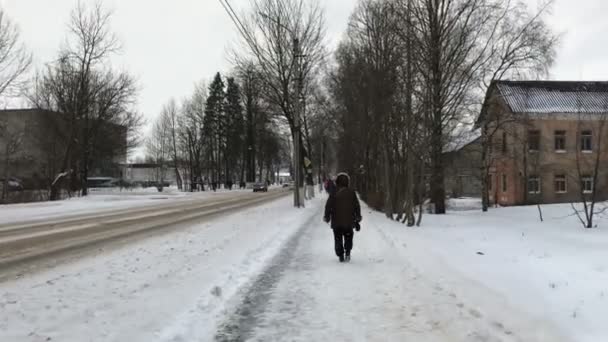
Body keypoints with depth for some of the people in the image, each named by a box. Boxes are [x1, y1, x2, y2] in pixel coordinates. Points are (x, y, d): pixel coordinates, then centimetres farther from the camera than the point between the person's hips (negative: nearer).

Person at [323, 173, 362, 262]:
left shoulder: (333, 194, -7)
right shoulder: (352, 193, -1)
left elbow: (328, 206, -4)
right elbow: (357, 207, 3)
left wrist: (327, 217, 9)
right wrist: (357, 219, 10)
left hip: (336, 222, -1)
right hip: (349, 221, 1)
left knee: (338, 239, 10)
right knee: (348, 237, 16)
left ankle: (340, 255, 6)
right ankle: (347, 252, -2)